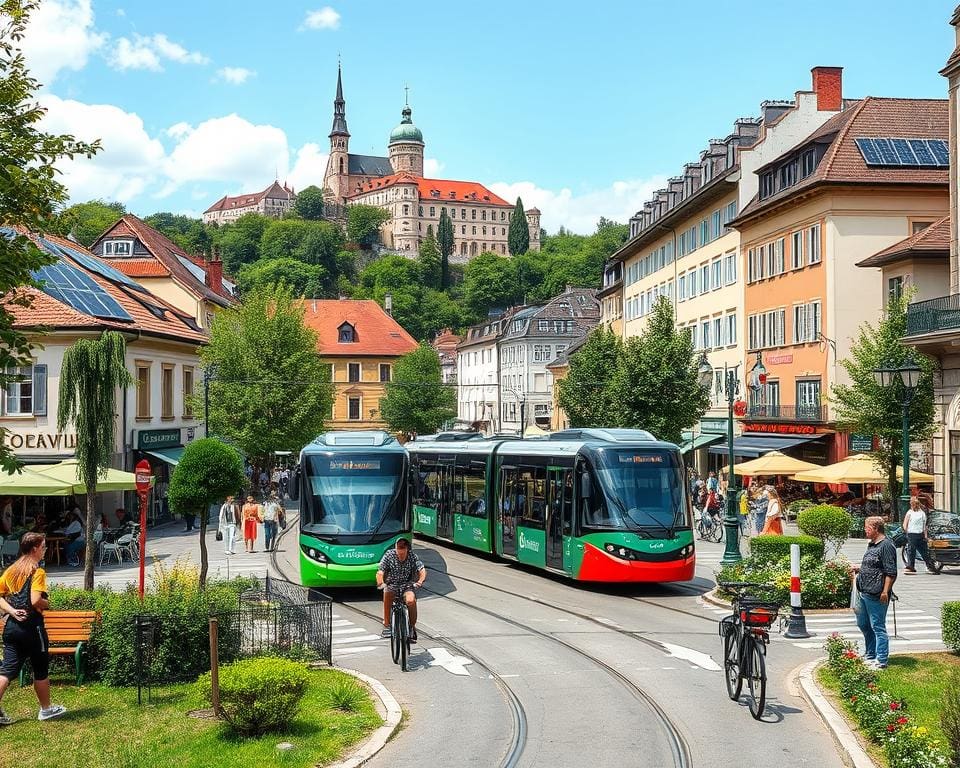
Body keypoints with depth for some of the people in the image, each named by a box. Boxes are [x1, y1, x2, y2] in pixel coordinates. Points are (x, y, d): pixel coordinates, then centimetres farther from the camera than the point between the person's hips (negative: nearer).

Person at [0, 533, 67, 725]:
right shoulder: (38, 572, -13)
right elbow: (36, 601, -23)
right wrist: (47, 604, -3)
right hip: (31, 626, -6)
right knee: (41, 669, 10)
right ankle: (46, 709, 23)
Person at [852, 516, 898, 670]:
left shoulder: (886, 546, -15)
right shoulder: (871, 545, 15)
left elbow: (891, 572, -18)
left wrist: (885, 592, -21)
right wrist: (858, 569, 15)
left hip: (876, 595, -10)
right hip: (864, 593, 10)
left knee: (878, 627, -4)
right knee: (863, 625, 19)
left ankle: (881, 661, 2)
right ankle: (870, 655, 33)